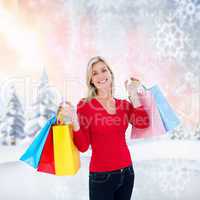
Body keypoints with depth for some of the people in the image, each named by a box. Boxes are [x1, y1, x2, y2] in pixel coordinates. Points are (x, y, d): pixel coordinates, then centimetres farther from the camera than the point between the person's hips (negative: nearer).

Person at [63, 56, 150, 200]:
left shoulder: (124, 104, 6)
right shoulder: (85, 105, -7)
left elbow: (143, 123, -12)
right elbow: (83, 146, -10)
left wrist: (133, 95, -10)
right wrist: (74, 120, -24)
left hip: (127, 172, 4)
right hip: (101, 176, -4)